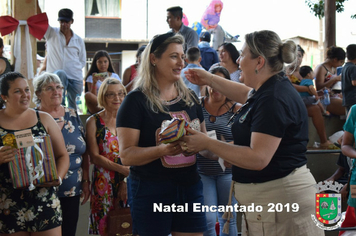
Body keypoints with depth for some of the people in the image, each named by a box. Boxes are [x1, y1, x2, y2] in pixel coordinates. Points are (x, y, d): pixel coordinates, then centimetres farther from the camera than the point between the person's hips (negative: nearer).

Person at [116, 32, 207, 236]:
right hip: (151, 193, -5)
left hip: (190, 188, 5)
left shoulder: (190, 98, 8)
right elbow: (127, 155, -14)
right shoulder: (136, 101, -8)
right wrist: (162, 150, -30)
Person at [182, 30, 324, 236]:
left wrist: (207, 143, -21)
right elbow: (246, 94, 34)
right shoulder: (268, 90, 9)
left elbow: (258, 158, -27)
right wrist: (210, 79, 33)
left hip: (280, 196, -10)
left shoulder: (274, 100, -22)